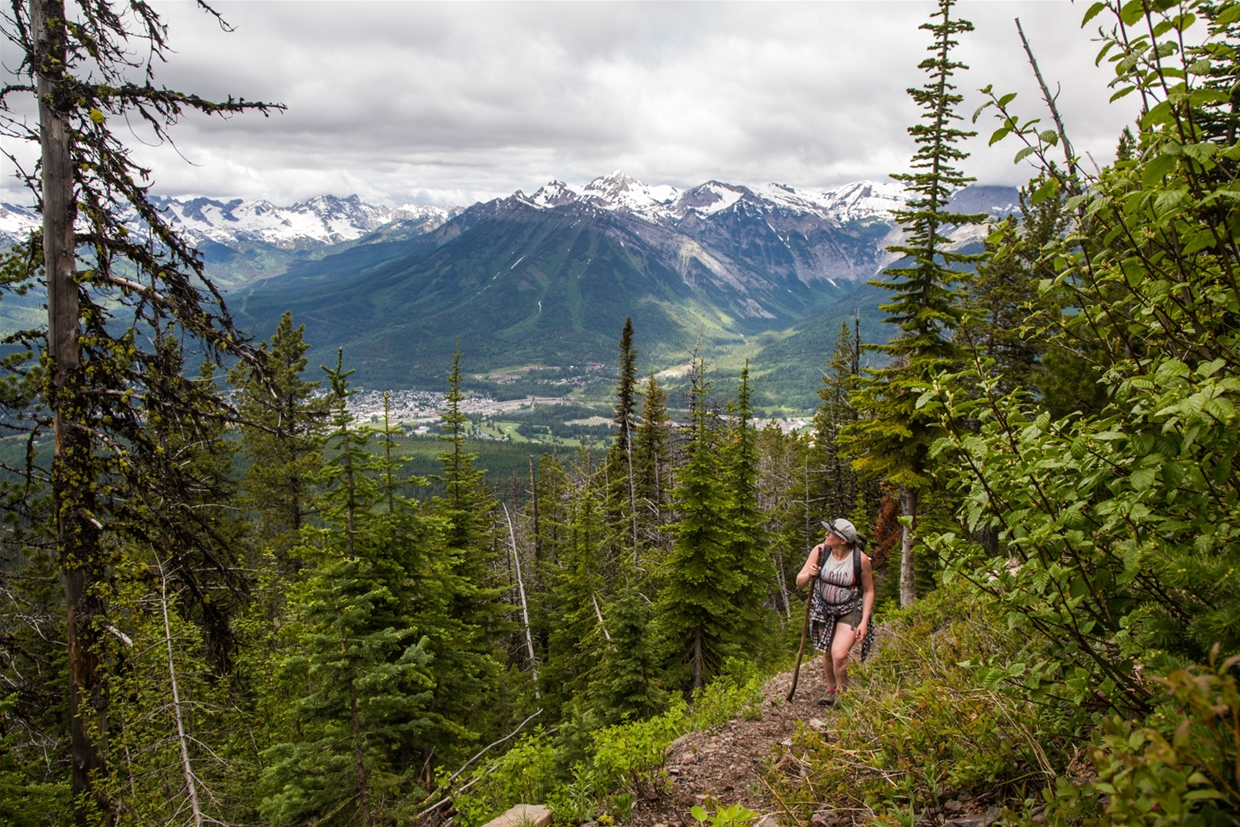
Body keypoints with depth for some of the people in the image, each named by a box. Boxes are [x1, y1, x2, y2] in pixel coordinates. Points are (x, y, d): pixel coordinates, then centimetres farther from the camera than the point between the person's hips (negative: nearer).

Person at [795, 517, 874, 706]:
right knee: (827, 654, 14)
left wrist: (864, 622, -11)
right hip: (824, 609, 3)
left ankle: (843, 695, 9)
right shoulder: (820, 551, -14)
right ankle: (831, 690, 39)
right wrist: (809, 574, -32)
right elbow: (799, 582, -9)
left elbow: (868, 591, -7)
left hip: (850, 611, -3)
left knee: (839, 655, -16)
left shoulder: (861, 559, -20)